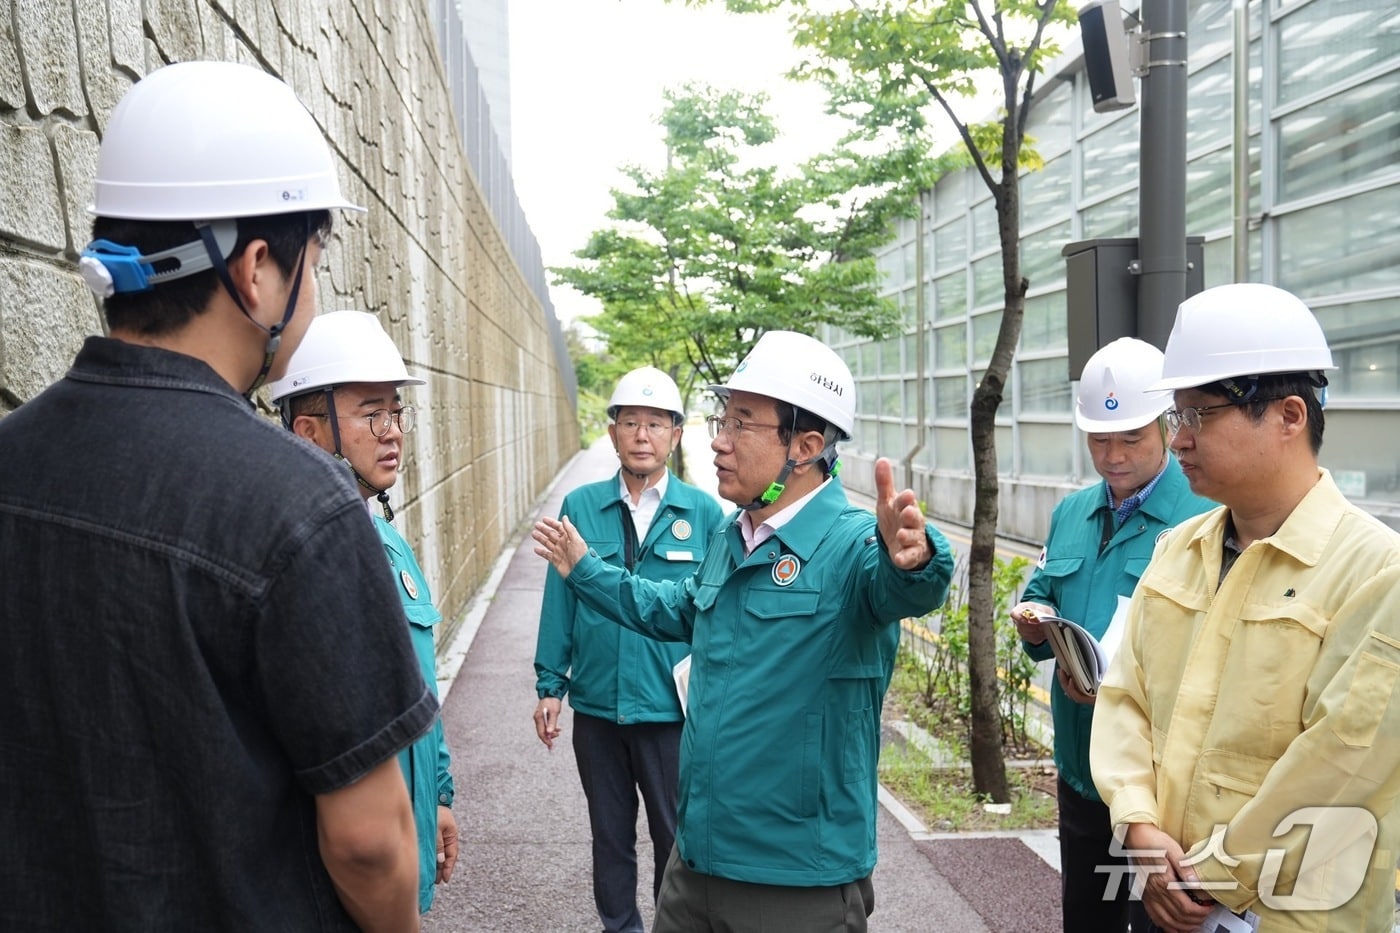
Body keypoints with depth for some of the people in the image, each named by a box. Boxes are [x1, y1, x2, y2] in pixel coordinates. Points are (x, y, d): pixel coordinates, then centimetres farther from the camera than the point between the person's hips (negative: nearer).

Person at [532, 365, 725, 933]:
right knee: (610, 834, 18)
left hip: (675, 709, -1)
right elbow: (560, 601, 1)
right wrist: (549, 686, 0)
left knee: (677, 838, 11)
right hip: (596, 706, 2)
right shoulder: (581, 507, -1)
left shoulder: (704, 513, -4)